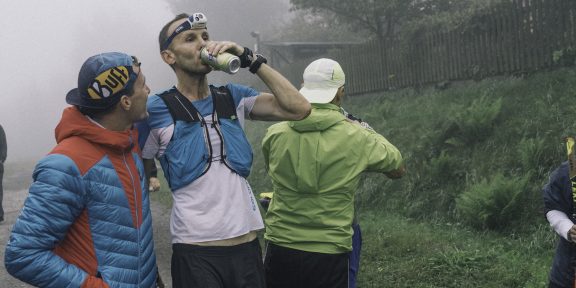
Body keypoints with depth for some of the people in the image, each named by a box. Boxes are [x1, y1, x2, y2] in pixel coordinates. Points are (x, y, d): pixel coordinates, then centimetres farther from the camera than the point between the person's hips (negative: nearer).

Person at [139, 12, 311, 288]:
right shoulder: (156, 111, -5)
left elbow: (299, 109, -5)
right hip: (195, 251, -4)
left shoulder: (233, 97, 6)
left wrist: (251, 60, -9)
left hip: (247, 244, 4)